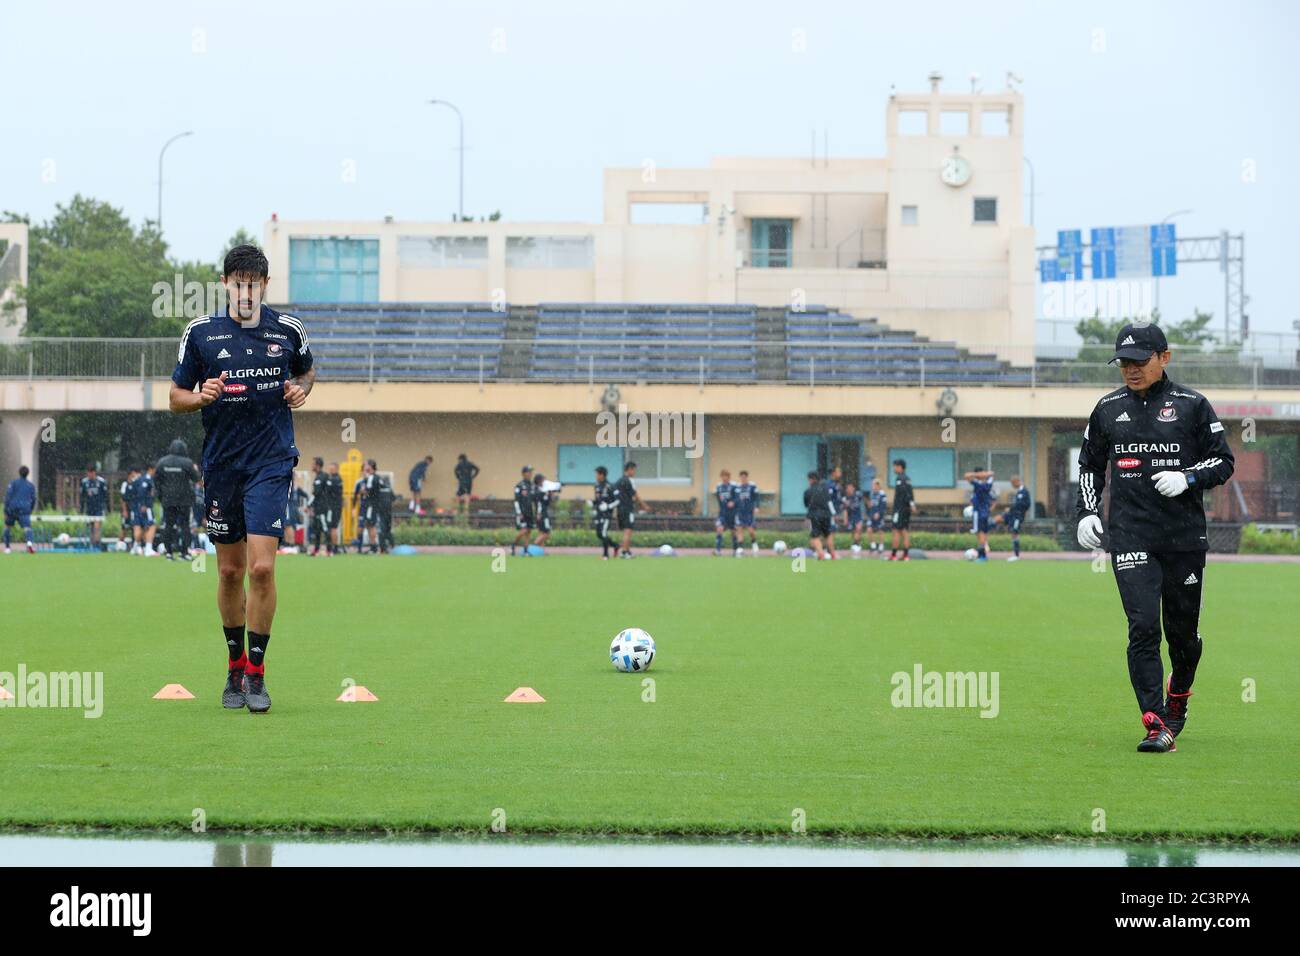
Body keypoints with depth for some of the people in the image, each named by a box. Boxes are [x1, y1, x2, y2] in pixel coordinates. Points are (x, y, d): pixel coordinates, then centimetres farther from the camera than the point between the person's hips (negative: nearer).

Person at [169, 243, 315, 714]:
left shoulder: (288, 329, 1)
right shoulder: (200, 333, 0)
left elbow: (307, 371, 21)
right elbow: (176, 397, 7)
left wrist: (301, 389, -1)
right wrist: (201, 396, -14)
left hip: (271, 462, -2)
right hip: (221, 463, 2)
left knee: (261, 567, -13)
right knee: (230, 570, 8)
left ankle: (256, 672, -3)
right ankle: (235, 666, 25)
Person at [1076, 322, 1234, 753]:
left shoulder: (1191, 405, 2)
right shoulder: (1108, 409, 10)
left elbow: (1224, 461, 5)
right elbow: (1089, 466, 22)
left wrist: (1187, 478, -13)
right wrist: (1086, 511, 8)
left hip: (1185, 537, 0)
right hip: (1129, 537, 0)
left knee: (1182, 630, 8)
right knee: (1143, 627, -13)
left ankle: (1177, 697, 36)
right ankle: (1156, 723, -15)